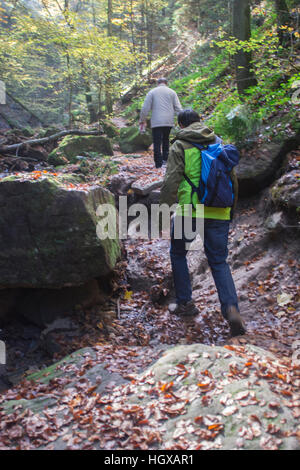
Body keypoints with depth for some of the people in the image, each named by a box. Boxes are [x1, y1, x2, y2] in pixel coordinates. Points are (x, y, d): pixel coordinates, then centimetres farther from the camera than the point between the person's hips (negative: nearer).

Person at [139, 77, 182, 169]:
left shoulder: (152, 92, 7)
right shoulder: (172, 92, 11)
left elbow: (145, 108, 3)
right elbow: (178, 108, 5)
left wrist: (142, 119, 14)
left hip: (156, 122, -2)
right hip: (169, 122, 2)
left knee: (157, 143, -2)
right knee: (166, 141, 19)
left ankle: (159, 165, -7)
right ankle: (165, 159, 11)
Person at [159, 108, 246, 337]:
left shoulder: (180, 146, 1)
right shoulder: (219, 143, 14)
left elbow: (171, 181, -9)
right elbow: (233, 179, 16)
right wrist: (230, 207, 25)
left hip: (190, 209, -3)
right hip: (219, 212, 4)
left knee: (178, 253, 19)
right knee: (219, 262, 9)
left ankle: (185, 303, 23)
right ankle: (231, 308, -10)